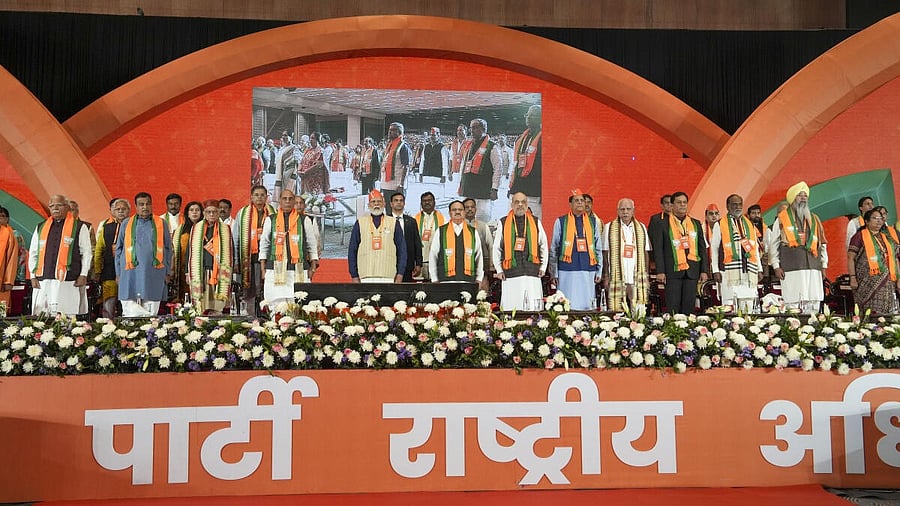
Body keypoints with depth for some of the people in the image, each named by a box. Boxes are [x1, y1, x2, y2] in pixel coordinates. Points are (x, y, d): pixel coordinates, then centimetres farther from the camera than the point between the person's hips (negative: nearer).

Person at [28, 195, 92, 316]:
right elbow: (33, 254, 18)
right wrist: (33, 276, 8)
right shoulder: (40, 228, 18)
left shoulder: (79, 228, 7)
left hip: (68, 282, -4)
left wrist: (83, 275, -5)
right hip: (43, 281, 4)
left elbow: (86, 253, 4)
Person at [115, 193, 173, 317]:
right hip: (131, 274, 0)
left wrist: (167, 272, 6)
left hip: (154, 274, 0)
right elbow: (119, 249, 13)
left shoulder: (161, 223, 10)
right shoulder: (126, 223, 11)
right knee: (130, 314, -6)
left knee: (151, 314, -2)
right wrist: (118, 273, 6)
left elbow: (168, 248, 12)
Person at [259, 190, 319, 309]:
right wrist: (262, 269, 8)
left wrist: (313, 267, 3)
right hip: (275, 270, 1)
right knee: (276, 305, -3)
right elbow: (264, 245, 14)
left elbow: (312, 245, 12)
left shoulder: (304, 220, 10)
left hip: (299, 272, 0)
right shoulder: (271, 220, 12)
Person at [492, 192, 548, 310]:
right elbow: (496, 248, 10)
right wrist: (499, 270, 5)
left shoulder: (536, 222, 12)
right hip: (511, 273, -1)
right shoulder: (503, 223, 8)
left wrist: (543, 267, 8)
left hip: (532, 273, 1)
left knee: (533, 309, -3)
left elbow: (544, 246, 15)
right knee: (510, 309, -4)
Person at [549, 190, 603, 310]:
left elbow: (598, 249, 16)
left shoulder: (593, 222, 14)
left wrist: (599, 271, 10)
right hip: (567, 272, -2)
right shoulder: (560, 222, 7)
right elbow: (553, 249, 7)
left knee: (587, 307, 1)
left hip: (588, 271, 2)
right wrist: (553, 273, 3)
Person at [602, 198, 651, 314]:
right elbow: (605, 254, 4)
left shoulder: (641, 228, 12)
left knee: (638, 312, -2)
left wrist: (647, 277, 7)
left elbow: (646, 254, 13)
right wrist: (606, 277, -2)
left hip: (638, 280, 2)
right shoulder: (609, 228, 5)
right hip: (616, 279, -2)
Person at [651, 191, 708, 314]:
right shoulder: (663, 225, 3)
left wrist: (704, 270, 6)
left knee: (689, 307, 5)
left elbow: (702, 248, 14)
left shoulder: (696, 224, 14)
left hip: (692, 271, 3)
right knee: (673, 308, -2)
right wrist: (660, 271, -9)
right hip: (672, 271, -3)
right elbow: (658, 249, -1)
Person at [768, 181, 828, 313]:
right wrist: (776, 266, -4)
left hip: (813, 268, 4)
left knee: (813, 305, 0)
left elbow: (822, 243, 22)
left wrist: (824, 265, 14)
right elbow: (773, 244, 4)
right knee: (792, 304, -8)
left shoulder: (815, 220, 19)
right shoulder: (782, 219, 6)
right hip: (791, 269, -4)